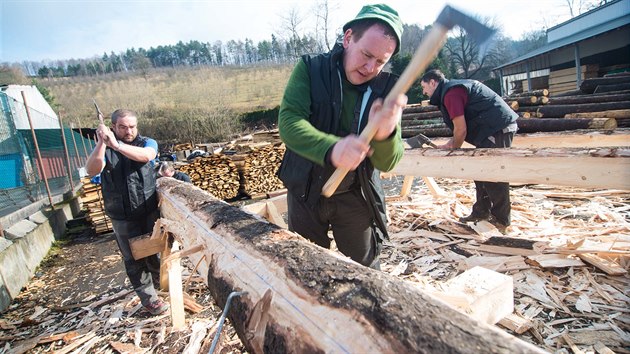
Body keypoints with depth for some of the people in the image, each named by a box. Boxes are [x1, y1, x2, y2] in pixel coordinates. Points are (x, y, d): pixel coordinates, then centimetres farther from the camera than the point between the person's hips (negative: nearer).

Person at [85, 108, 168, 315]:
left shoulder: (146, 143, -1)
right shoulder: (103, 148, 0)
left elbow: (146, 155, -25)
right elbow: (91, 171, -18)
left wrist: (117, 145, -36)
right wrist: (102, 143, -30)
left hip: (149, 211, 1)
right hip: (122, 218, 0)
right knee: (134, 259, 6)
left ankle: (159, 278, 44)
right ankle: (149, 299, 20)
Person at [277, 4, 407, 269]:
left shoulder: (385, 89, -11)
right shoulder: (310, 69, -12)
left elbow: (387, 163, -17)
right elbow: (288, 122, -27)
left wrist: (385, 133, -39)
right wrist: (331, 148, -45)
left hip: (355, 195, 1)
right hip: (305, 192, 0)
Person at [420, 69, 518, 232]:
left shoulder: (450, 93, -15)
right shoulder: (454, 88, 19)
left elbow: (461, 129, -17)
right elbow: (463, 127, 19)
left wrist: (453, 151, -1)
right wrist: (447, 145, 14)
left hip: (499, 128, -11)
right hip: (497, 127, 11)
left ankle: (501, 220, 4)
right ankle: (482, 212, 21)